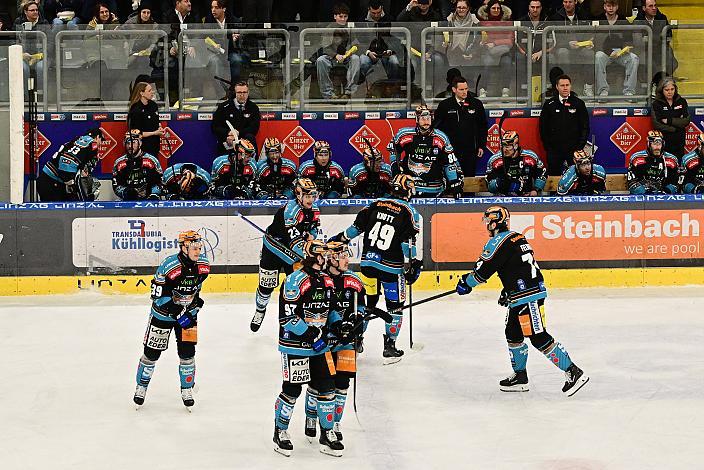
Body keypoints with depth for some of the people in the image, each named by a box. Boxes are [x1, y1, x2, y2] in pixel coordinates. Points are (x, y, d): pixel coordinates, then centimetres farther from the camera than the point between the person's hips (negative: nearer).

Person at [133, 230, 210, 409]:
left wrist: (196, 298, 7)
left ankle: (187, 390, 18)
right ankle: (142, 386, 26)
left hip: (188, 312, 4)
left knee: (187, 351, -1)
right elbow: (158, 295, -25)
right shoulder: (169, 266, -30)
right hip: (163, 313, -3)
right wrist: (177, 314, -29)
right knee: (152, 352, 5)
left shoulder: (203, 264, -12)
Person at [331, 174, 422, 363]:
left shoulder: (376, 205, 6)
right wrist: (414, 264, -8)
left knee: (368, 301, 19)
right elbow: (408, 241, -12)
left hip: (368, 261, 4)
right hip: (390, 266, -4)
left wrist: (340, 239, 20)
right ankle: (389, 348, 5)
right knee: (395, 307, 8)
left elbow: (356, 227, 8)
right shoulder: (409, 212, -5)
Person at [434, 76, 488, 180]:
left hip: (470, 151, 1)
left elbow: (483, 126, 12)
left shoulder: (476, 104, 6)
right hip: (451, 150, -1)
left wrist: (481, 146, 7)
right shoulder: (444, 105, 2)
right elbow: (437, 126, 6)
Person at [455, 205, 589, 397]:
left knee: (539, 338, -12)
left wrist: (466, 283, 5)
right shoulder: (515, 237, 17)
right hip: (520, 297, 10)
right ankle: (520, 377, 26)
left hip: (528, 296, -10)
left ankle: (573, 372, -13)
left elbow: (484, 269, -11)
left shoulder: (498, 241, -12)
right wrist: (508, 291, 28)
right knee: (513, 334, 18)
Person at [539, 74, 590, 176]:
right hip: (554, 151, 1)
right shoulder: (549, 104, 7)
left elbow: (585, 127, 6)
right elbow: (543, 127, 10)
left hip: (573, 149, -1)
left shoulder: (579, 104, 5)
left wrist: (580, 146, -3)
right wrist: (548, 146, 2)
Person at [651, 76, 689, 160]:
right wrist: (676, 128, -10)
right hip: (663, 141, -2)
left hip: (679, 141, 2)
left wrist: (669, 121, -10)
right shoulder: (657, 104, -1)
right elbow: (657, 125, -9)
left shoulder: (682, 102, 6)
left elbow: (687, 121, -3)